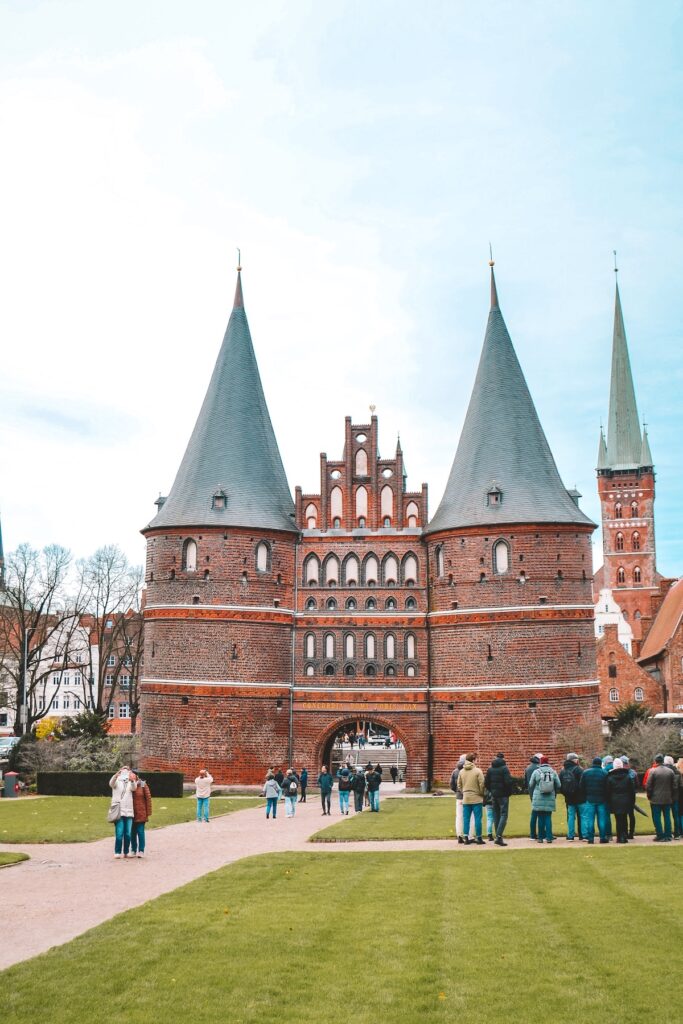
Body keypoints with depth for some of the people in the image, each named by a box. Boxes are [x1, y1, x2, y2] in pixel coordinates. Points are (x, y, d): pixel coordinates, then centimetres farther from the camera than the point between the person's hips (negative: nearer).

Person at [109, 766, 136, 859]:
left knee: (128, 834, 5)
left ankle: (126, 852, 14)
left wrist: (132, 780, -34)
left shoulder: (130, 782, 12)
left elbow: (134, 788, -11)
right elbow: (111, 783, -17)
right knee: (119, 833, -10)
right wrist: (116, 775, -39)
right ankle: (117, 853, -4)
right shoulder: (117, 781, 6)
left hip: (129, 811, 3)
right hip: (118, 811, -3)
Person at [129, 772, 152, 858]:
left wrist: (148, 813, -4)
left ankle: (141, 850, 3)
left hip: (141, 814, -3)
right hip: (131, 814, 3)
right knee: (132, 832, 8)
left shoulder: (143, 785, -4)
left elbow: (148, 799, -3)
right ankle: (133, 850, 19)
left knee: (140, 831, -4)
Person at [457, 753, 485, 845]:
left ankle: (466, 838, 9)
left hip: (465, 799, 4)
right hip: (476, 799, -4)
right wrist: (482, 794, 3)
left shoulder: (461, 772, 4)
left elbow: (459, 785, 9)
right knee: (477, 818, 3)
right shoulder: (478, 771, -11)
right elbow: (482, 784, -12)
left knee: (466, 819, 8)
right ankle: (478, 838, 7)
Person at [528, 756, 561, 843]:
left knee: (540, 818, 6)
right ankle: (549, 837, 0)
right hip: (550, 799, 1)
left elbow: (531, 786, 4)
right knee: (548, 818, 5)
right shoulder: (553, 772, 2)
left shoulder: (536, 772, -3)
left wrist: (532, 796, 22)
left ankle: (540, 837, 9)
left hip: (538, 799, -1)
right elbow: (558, 786, 6)